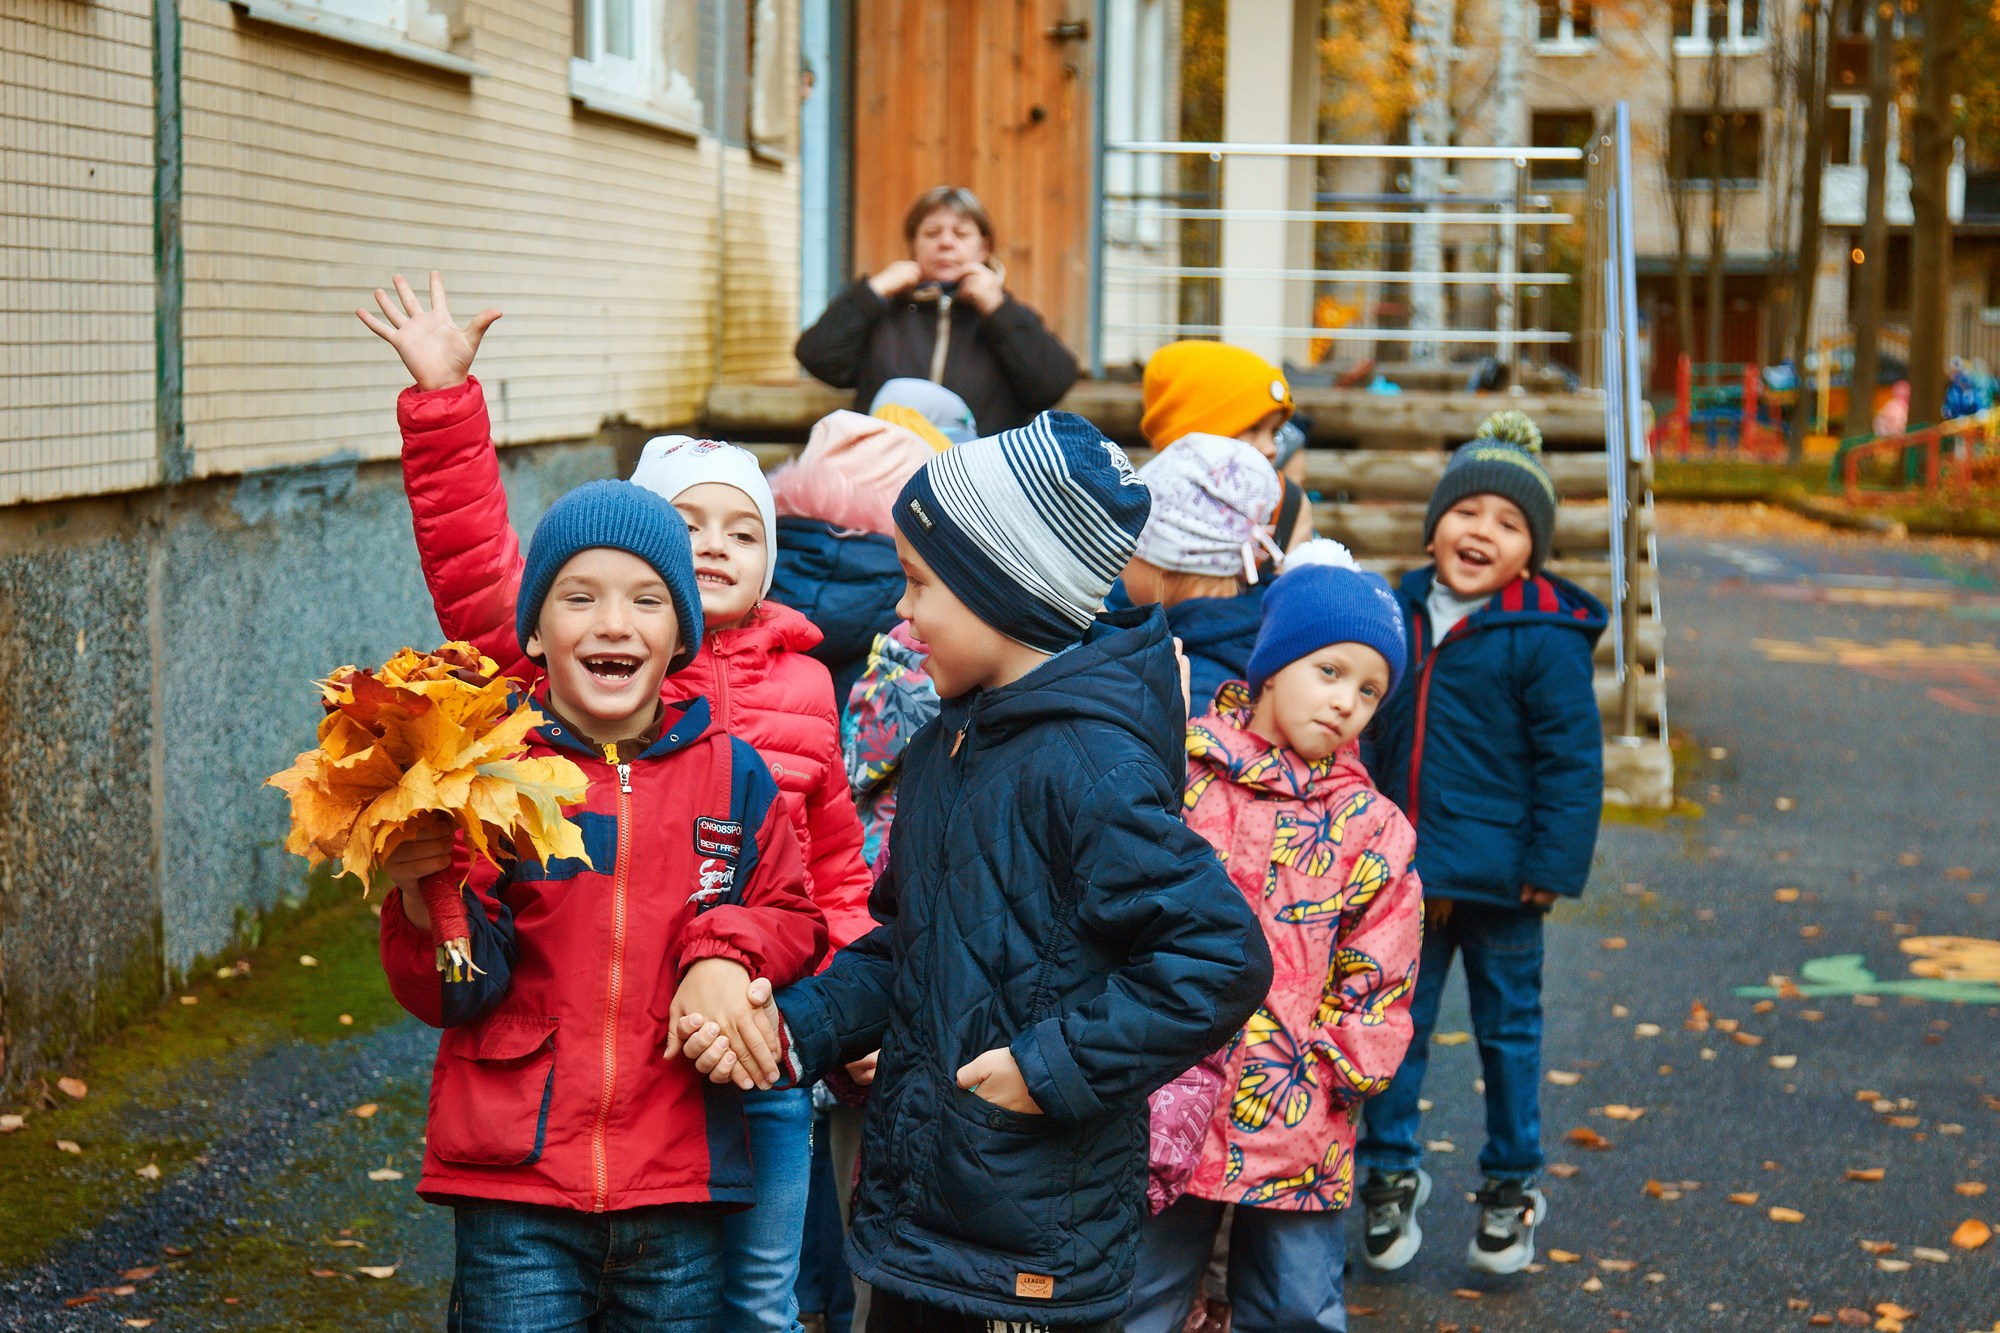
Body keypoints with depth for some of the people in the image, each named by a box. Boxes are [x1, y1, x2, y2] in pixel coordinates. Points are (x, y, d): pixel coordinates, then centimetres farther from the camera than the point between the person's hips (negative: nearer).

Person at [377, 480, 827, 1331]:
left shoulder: (733, 776, 3)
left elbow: (795, 923, 12)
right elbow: (453, 994, -6)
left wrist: (728, 949, -8)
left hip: (681, 1195, 2)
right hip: (515, 1196, -2)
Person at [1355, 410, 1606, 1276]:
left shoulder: (1545, 638, -13)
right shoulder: (1400, 613, 4)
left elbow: (1572, 758, -10)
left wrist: (1553, 865, -13)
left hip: (1499, 877, -4)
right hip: (1402, 871, 4)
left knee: (1508, 1027, 11)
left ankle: (1511, 1186, 27)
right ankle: (1391, 1172, 28)